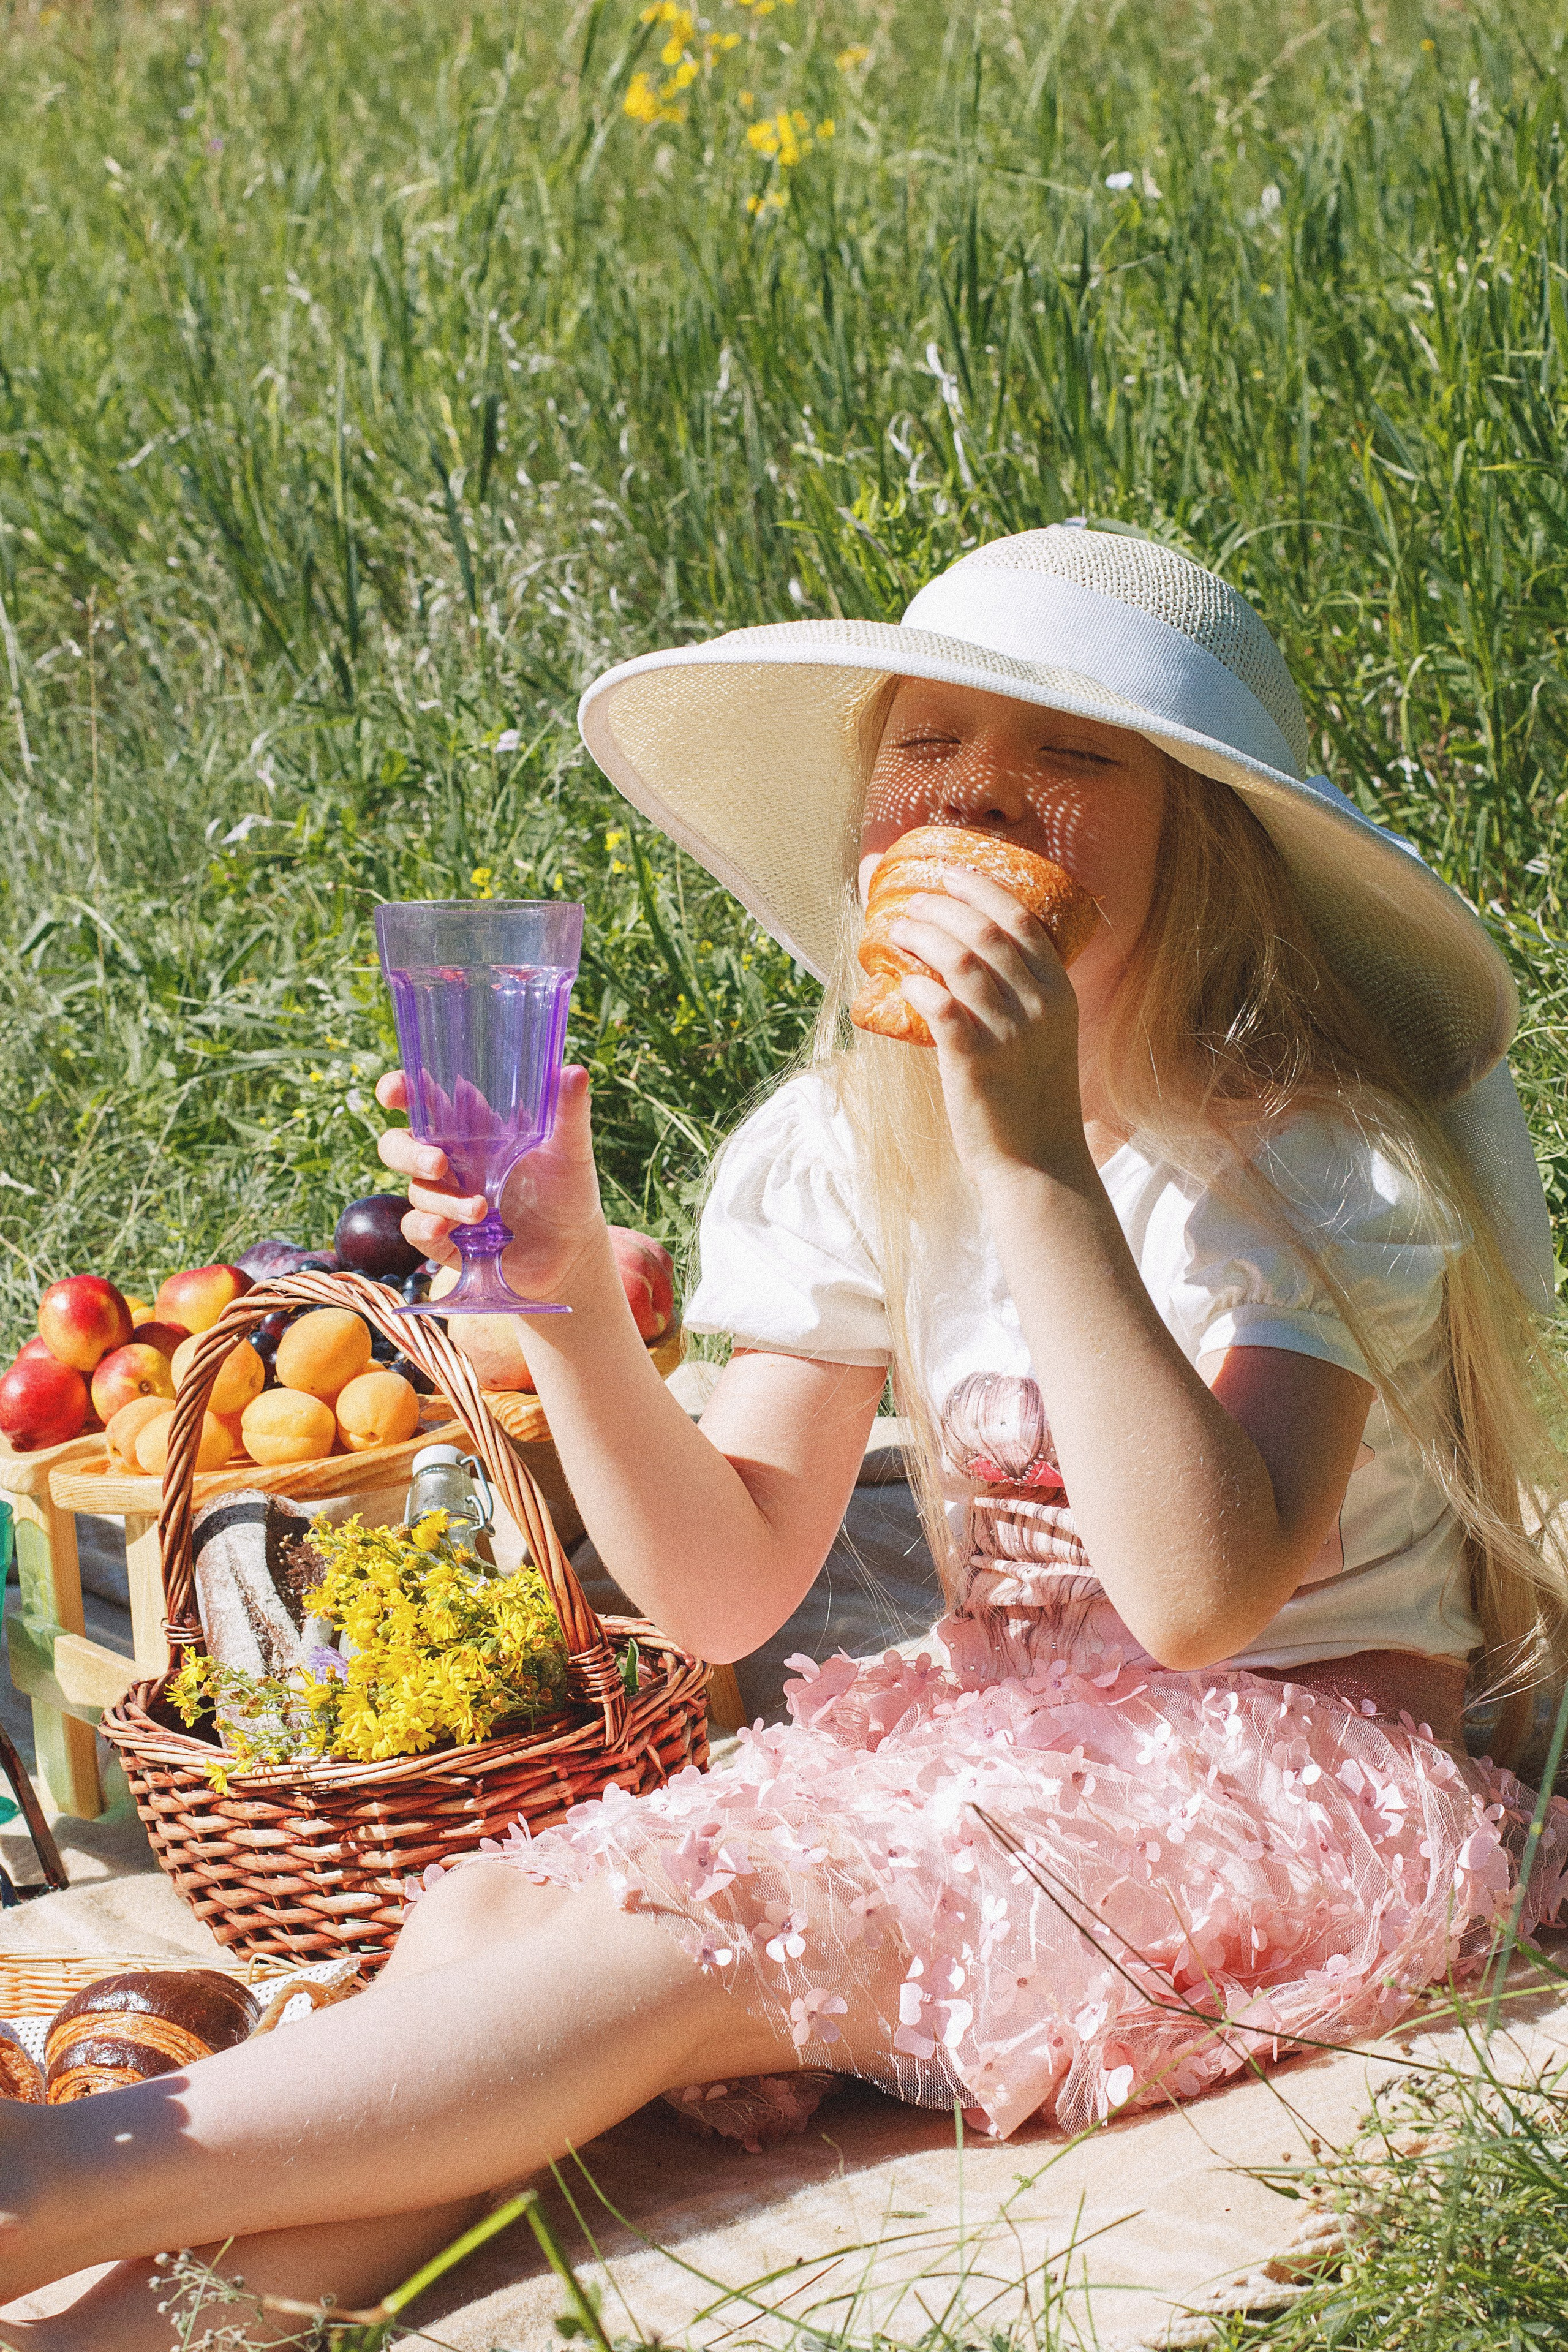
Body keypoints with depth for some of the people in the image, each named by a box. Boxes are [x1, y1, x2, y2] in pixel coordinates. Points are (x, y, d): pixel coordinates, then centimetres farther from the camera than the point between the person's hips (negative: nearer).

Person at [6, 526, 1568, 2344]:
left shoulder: (1319, 1157, -15)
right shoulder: (861, 1143, 3)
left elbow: (1201, 1595, -30)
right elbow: (722, 1590, -1)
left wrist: (1040, 1161, -33)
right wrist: (573, 1293, -18)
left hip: (1295, 1778, -6)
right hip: (998, 1749, 6)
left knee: (689, 1945, -26)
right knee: (476, 1913, -18)